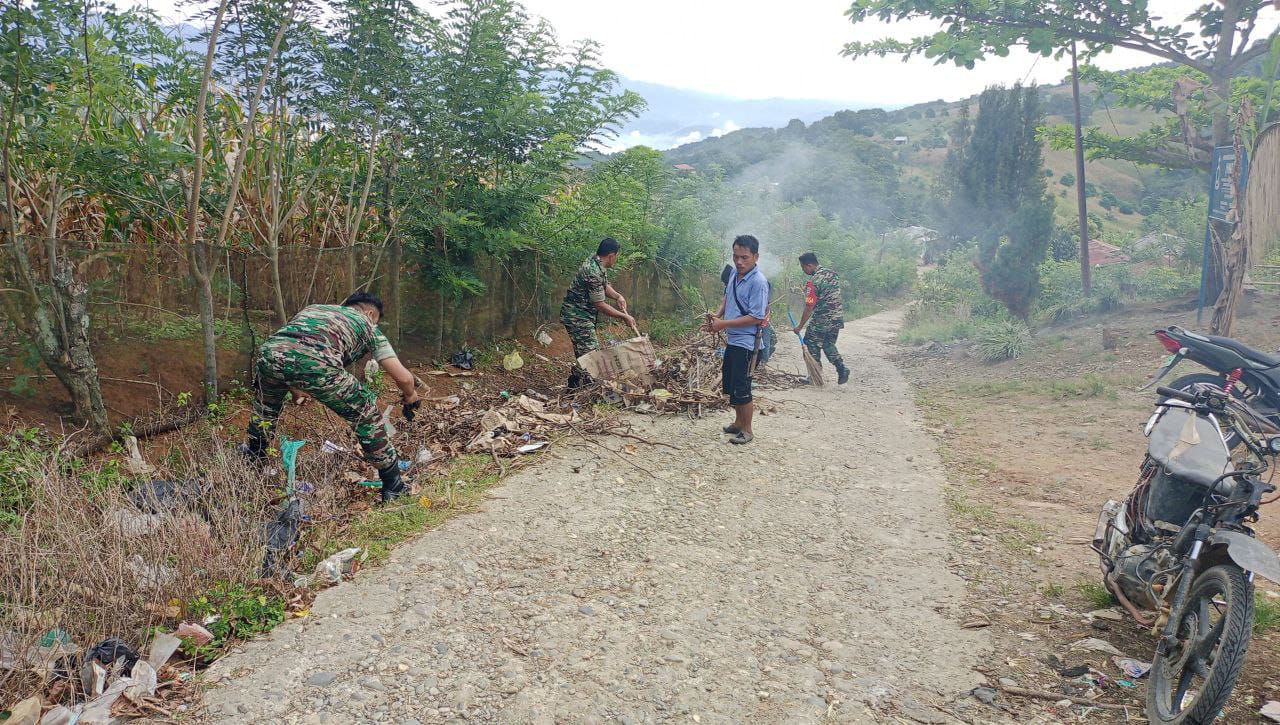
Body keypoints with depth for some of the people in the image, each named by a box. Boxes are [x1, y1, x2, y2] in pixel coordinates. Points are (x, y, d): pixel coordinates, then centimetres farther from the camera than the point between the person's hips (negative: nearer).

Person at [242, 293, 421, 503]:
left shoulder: (313, 308, 40)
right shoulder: (367, 325, 28)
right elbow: (403, 377, 21)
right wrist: (410, 396, 43)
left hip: (271, 352, 5)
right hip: (315, 362, -4)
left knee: (265, 405, 39)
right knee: (365, 413, 18)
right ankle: (393, 486, 22)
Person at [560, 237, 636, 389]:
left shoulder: (597, 262, 4)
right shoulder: (593, 272, -26)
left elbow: (604, 285, 17)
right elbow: (600, 304, -22)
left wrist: (618, 296, -2)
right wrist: (624, 316, -14)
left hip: (584, 315, 10)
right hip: (577, 315, -10)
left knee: (585, 352, 16)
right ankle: (575, 386, -9)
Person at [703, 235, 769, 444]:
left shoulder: (758, 282, -20)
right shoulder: (735, 273, 5)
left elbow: (756, 317, -23)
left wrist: (724, 324, -22)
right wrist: (717, 316, 5)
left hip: (745, 342, -9)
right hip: (732, 339, 9)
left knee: (741, 388, -1)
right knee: (729, 384, 18)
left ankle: (747, 430, 15)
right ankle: (739, 423, 35)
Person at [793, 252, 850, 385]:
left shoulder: (814, 282, -19)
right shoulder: (832, 274, 6)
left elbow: (809, 307, -19)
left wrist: (800, 326, -12)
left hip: (821, 321, -8)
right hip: (837, 318, 8)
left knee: (813, 347, 7)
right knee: (829, 345, 21)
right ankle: (841, 368, 5)